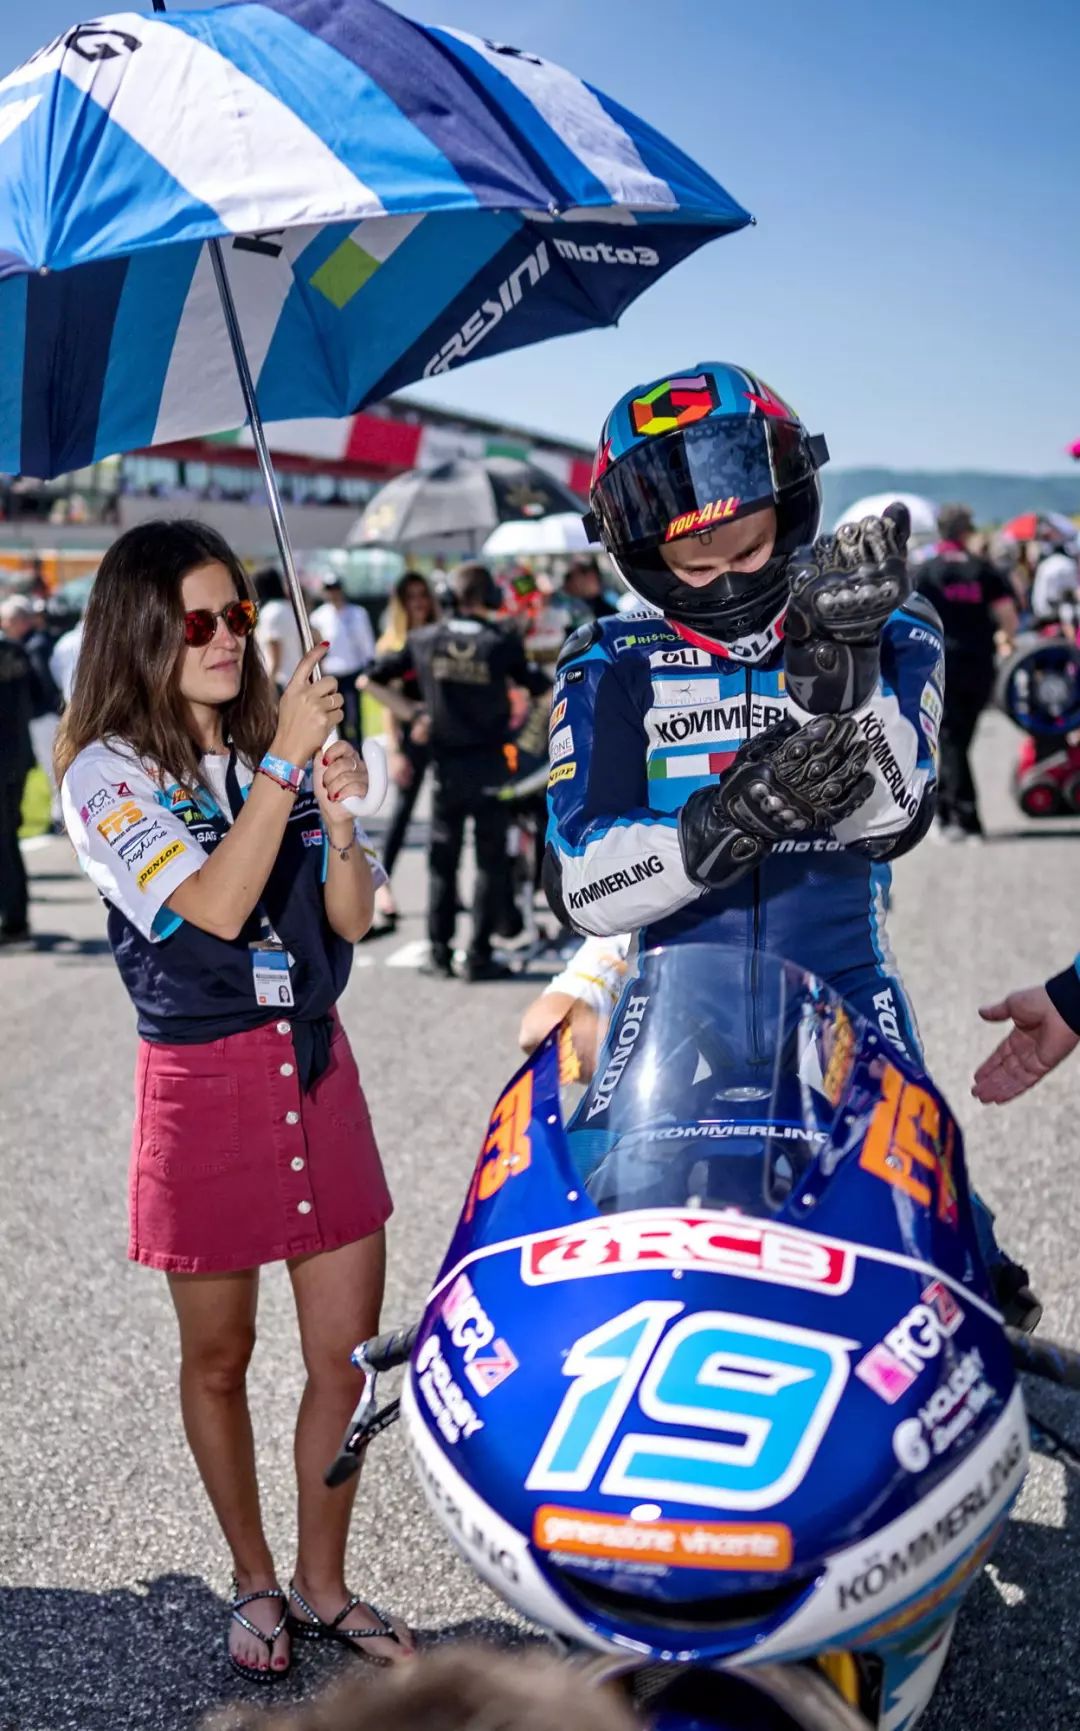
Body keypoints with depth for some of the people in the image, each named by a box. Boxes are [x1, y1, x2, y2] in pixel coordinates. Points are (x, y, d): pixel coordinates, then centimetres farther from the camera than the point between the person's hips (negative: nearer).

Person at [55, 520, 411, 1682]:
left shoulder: (277, 745, 6)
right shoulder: (107, 774, -8)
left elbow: (352, 918, 2)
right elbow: (211, 910, -22)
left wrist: (339, 819, -17)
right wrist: (284, 764, -24)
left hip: (315, 1065, 4)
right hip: (203, 1082, -4)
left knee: (349, 1353, 7)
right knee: (219, 1360, 12)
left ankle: (322, 1584, 27)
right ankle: (254, 1580, 32)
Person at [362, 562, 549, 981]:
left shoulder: (424, 640, 1)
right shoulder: (501, 641, -8)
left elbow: (369, 681, 5)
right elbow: (544, 688, -3)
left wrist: (412, 714, 7)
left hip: (445, 765, 3)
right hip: (490, 765, -2)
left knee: (442, 860, 12)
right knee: (491, 860, 4)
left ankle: (440, 953, 12)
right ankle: (479, 956, 2)